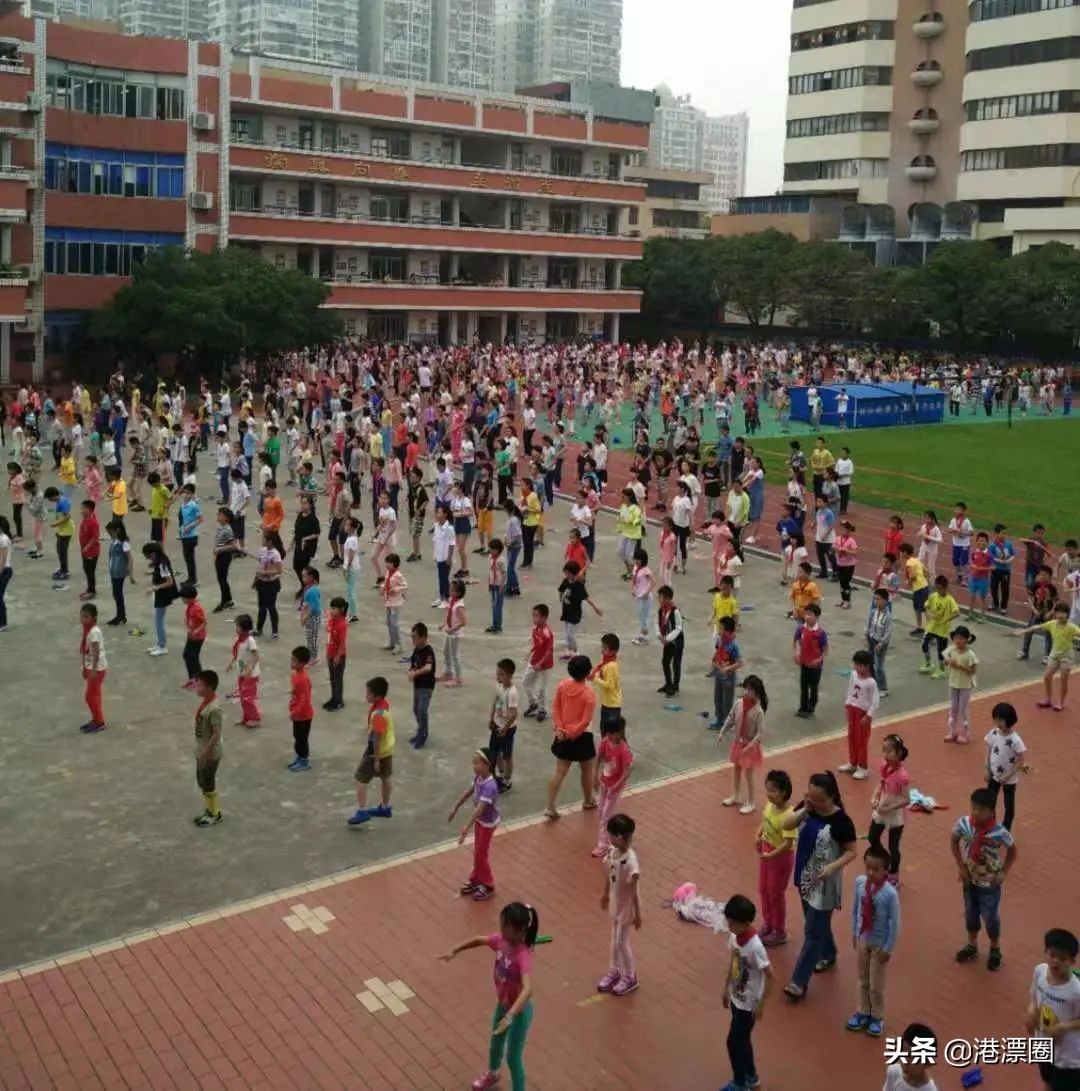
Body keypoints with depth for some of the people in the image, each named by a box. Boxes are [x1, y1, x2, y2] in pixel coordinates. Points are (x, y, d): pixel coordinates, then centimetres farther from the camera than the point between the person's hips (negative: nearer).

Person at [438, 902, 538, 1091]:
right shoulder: (501, 940, -16)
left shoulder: (523, 956, -38)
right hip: (502, 1004, 8)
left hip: (518, 1011, -8)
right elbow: (480, 940, 6)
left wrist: (510, 1015, -60)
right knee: (496, 1042, 32)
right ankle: (492, 1074, 61)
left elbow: (527, 989, -50)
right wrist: (455, 950, 10)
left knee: (513, 1057, 9)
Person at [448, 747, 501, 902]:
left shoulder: (489, 786, -36)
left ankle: (487, 885, 23)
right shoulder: (478, 777, -9)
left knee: (481, 854, 6)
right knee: (477, 851, 21)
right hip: (480, 819, 8)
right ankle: (476, 879, 37)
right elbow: (468, 791, 8)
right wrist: (455, 808, 16)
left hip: (488, 823, -8)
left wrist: (467, 827, -43)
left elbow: (480, 808, -40)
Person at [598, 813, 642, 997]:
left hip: (627, 906, -7)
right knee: (615, 939, 22)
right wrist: (605, 894, 20)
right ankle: (615, 970, 42)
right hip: (615, 902, 7)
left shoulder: (630, 861, -33)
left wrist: (637, 914, -17)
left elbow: (634, 890, -25)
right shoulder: (611, 851, -11)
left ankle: (630, 977, 28)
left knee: (621, 942, 7)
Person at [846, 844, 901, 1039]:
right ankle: (863, 1012, 41)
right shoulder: (860, 882, -16)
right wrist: (854, 933, 7)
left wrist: (888, 949, -13)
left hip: (879, 944, -4)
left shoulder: (890, 893, -29)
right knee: (863, 980, 21)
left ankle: (877, 1017, 36)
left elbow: (895, 923, -19)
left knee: (876, 985, 13)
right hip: (862, 939, 4)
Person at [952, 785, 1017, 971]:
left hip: (990, 883, -3)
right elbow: (954, 840, 0)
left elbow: (1012, 851, -8)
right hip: (970, 878, 3)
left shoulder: (999, 832, -28)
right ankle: (972, 946, 44)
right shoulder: (964, 823, -20)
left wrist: (1004, 872, -10)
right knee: (970, 913, 20)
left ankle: (995, 950, 39)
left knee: (991, 918, 12)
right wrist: (960, 866, -3)